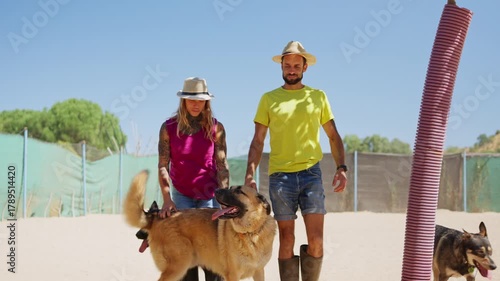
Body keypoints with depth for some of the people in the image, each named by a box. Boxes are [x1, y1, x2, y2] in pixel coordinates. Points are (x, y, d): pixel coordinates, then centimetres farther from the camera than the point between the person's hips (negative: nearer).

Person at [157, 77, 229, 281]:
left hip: (209, 195, 0)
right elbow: (162, 166, -7)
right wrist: (167, 199, -15)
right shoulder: (169, 128, -5)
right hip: (181, 194, 1)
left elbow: (222, 165, -8)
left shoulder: (216, 128, -5)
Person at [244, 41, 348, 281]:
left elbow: (333, 136, 12)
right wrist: (249, 174, -5)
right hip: (280, 176, 0)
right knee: (286, 240, 4)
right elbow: (258, 141, 5)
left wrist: (341, 167, -2)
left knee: (316, 241, -6)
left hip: (311, 173, 0)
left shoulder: (318, 96, 9)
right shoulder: (269, 99, 7)